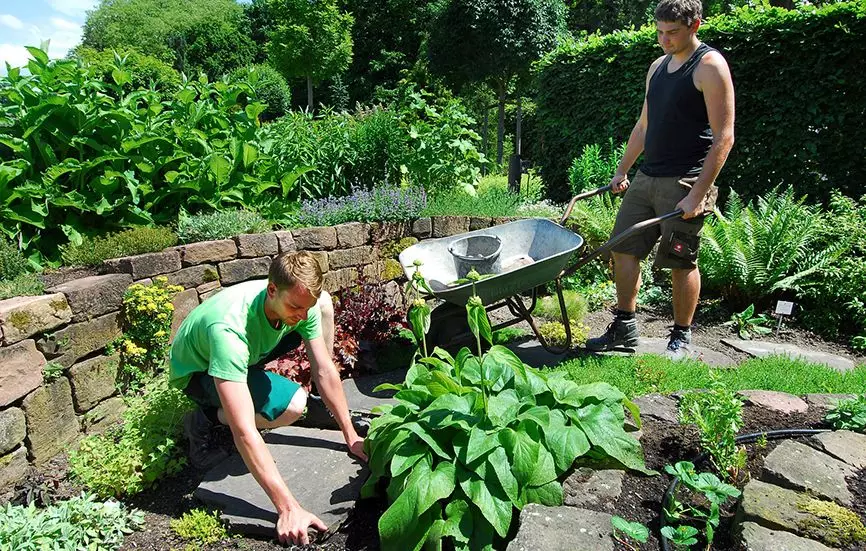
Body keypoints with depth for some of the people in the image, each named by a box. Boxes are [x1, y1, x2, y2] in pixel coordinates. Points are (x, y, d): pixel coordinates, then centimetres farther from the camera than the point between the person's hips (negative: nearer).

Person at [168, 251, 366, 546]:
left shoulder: (303, 303, -25)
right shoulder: (229, 327, -43)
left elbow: (324, 370, -13)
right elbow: (244, 432, -46)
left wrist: (351, 436, -13)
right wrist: (289, 508, -46)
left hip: (247, 354, 6)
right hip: (197, 371, -6)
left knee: (325, 303, -8)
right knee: (292, 405, -32)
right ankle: (205, 419, -5)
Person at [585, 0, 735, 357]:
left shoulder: (710, 66, -8)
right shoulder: (658, 66, 16)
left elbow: (723, 137, -14)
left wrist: (698, 194, -20)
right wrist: (622, 171, 20)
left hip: (684, 182, -7)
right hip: (646, 178, 8)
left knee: (682, 263, 1)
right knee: (624, 249, 5)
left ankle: (681, 338, 17)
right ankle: (624, 330, 17)